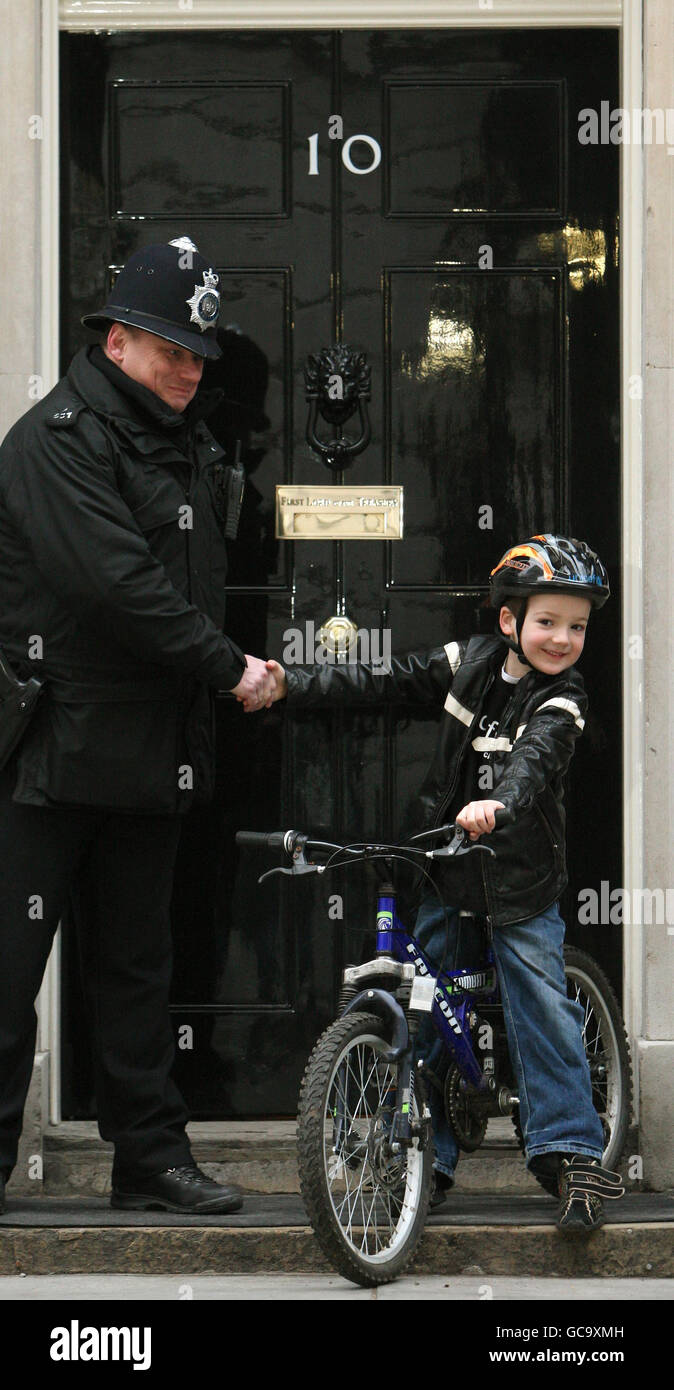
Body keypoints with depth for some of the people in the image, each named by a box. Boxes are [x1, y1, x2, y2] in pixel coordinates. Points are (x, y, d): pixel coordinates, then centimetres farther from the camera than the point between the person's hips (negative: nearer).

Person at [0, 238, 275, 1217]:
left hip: (151, 759, 8)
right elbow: (119, 584, -21)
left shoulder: (193, 447, 15)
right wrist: (230, 668, -16)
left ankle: (152, 1156, 17)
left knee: (135, 962, 13)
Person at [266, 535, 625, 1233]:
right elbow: (383, 681, 8)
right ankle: (427, 1155, 10)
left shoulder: (561, 703, -11)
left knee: (543, 1010, -8)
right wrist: (290, 684, 4)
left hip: (518, 876, -4)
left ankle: (572, 1153, -2)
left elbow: (533, 759, -30)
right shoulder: (468, 661, 1)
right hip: (441, 864, 4)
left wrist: (497, 804, -51)